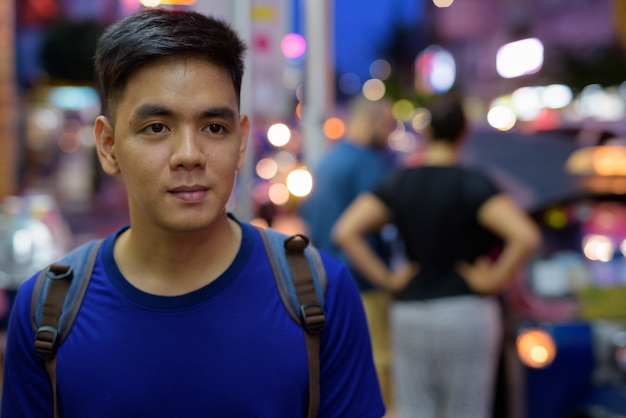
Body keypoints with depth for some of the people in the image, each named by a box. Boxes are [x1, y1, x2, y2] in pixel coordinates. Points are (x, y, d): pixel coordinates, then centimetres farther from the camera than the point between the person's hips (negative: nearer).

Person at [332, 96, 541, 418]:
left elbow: (345, 232, -4)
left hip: (408, 314, 4)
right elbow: (526, 237, -24)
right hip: (466, 312, -3)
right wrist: (495, 279, -10)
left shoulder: (397, 183, 2)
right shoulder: (472, 185, -10)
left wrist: (386, 279, -1)